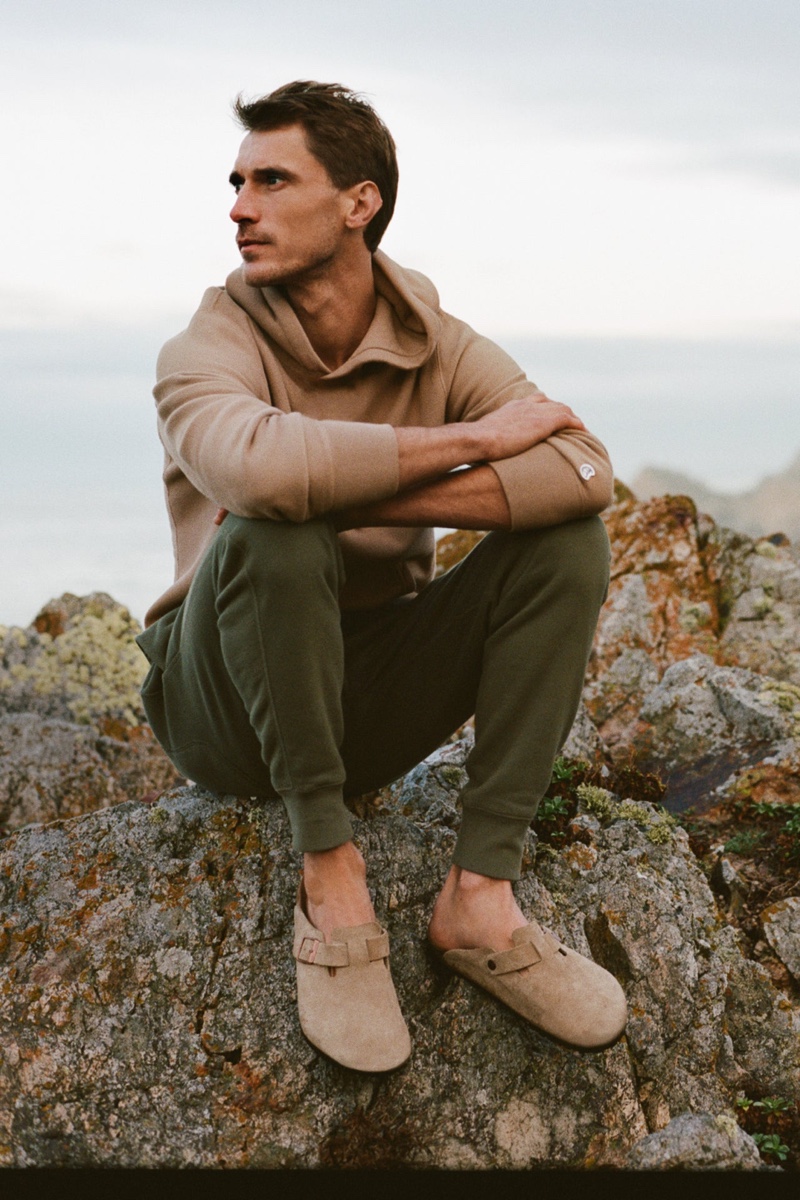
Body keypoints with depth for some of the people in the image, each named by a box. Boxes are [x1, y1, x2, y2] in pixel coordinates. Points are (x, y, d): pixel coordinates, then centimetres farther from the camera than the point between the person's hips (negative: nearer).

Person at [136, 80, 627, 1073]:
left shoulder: (439, 347, -2)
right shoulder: (210, 347, -13)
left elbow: (586, 468, -21)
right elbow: (255, 465, -39)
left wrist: (364, 494, -31)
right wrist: (474, 438, -28)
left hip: (371, 705, 4)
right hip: (230, 705, -4)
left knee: (567, 540, -15)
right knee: (274, 535, -34)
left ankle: (480, 894, -20)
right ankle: (330, 874, -21)